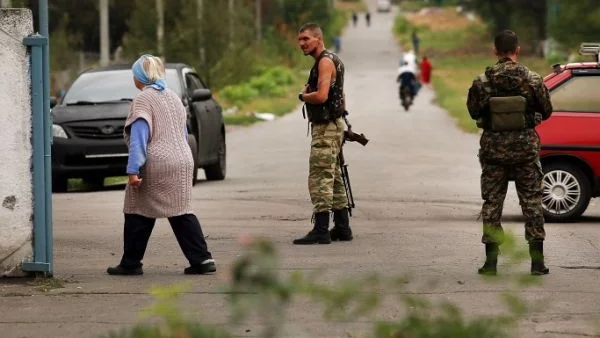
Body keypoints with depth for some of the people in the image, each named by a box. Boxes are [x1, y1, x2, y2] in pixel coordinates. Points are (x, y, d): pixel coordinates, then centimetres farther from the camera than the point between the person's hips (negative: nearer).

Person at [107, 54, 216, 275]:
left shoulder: (143, 100, -8)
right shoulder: (174, 97, 18)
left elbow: (139, 136, -16)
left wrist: (133, 170, -19)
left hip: (155, 166, -7)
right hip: (182, 161, 7)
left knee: (138, 215, 3)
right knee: (181, 213, 8)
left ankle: (130, 264, 7)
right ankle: (202, 259, -1)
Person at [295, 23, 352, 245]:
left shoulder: (325, 62, -14)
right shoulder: (331, 60, 18)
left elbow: (321, 95, -26)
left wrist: (303, 96, -7)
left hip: (326, 128, -11)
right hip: (332, 126, 11)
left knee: (320, 179, -12)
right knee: (333, 179, 15)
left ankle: (321, 231, -15)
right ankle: (342, 228, 19)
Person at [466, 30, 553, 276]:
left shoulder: (482, 82, -9)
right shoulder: (532, 80, -9)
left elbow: (473, 112, 2)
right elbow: (546, 111, 1)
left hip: (493, 148, 0)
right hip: (525, 147, 0)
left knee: (492, 203, 9)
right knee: (532, 202, 8)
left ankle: (491, 261, 6)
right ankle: (537, 260, 5)